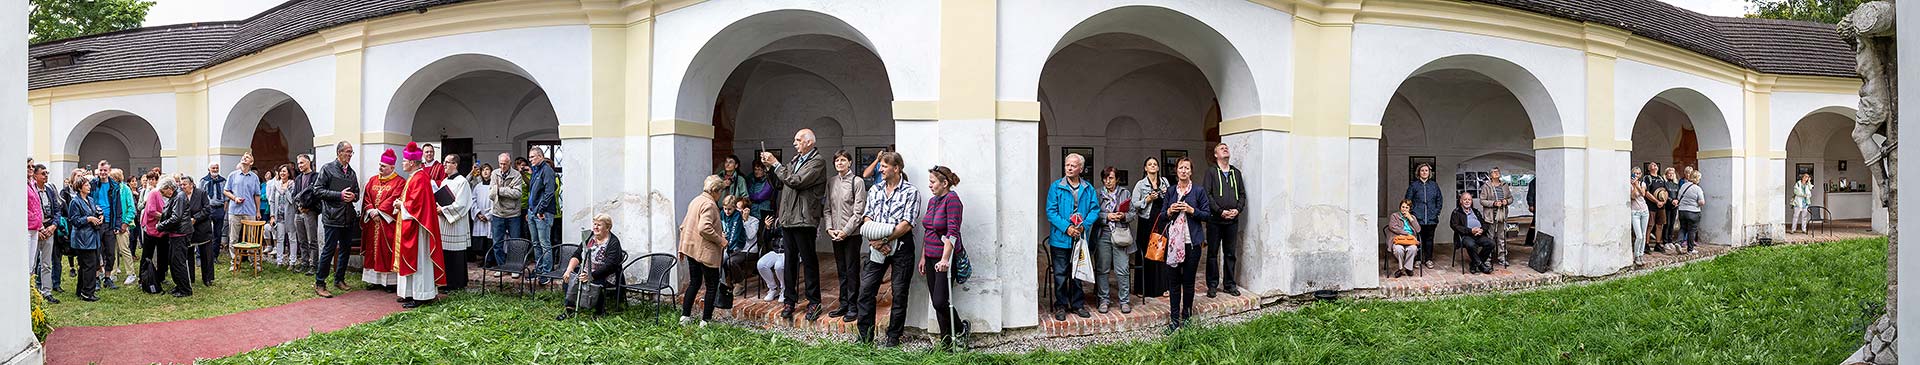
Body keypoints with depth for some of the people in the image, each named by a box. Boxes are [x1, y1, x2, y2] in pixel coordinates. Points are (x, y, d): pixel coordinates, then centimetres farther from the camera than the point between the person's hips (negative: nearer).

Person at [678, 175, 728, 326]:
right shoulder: (709, 205, -17)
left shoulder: (695, 201, 13)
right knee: (712, 286, 2)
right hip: (705, 251, -9)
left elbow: (683, 226, 17)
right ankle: (706, 321, 3)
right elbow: (704, 228, -29)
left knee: (694, 282, 18)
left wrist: (682, 248, 22)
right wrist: (721, 240, -17)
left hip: (690, 248, 9)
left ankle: (685, 316, 18)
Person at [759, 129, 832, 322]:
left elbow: (796, 182, -20)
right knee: (790, 261, 12)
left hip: (804, 219, -8)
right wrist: (769, 166, 3)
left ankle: (814, 302, 7)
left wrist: (776, 164, -14)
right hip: (787, 218, 8)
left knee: (809, 261, 0)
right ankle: (790, 301, 18)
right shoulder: (796, 159, 16)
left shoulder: (817, 161, -9)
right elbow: (779, 183, 18)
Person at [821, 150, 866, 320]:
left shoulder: (857, 181, -6)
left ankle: (853, 306, 5)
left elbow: (858, 211, -9)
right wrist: (829, 228, -2)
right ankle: (843, 304, 19)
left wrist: (846, 231, -13)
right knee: (841, 270, 11)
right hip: (836, 234, 5)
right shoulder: (832, 182, 10)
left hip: (852, 234, -5)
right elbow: (827, 208, 12)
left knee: (852, 270, -2)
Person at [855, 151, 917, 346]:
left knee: (899, 293, 3)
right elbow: (868, 218, 7)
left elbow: (907, 224, -11)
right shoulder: (874, 190, 13)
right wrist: (873, 240, -10)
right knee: (866, 288, -1)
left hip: (900, 246, -4)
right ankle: (865, 335, 7)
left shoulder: (911, 191, -4)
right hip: (877, 246, 5)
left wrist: (884, 240, -16)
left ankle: (893, 337, 13)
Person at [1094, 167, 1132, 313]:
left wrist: (1124, 216, -10)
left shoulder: (1125, 193, 11)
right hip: (1102, 235, 0)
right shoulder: (1097, 194, 7)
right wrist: (1107, 216, -12)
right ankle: (1104, 300, 13)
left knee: (1122, 270, -3)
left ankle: (1124, 301, 6)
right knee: (1102, 269, 3)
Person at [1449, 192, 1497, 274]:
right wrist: (1471, 230, -14)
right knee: (1471, 245, -38)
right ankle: (1481, 265, -20)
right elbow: (1454, 225, -5)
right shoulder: (1457, 212, 9)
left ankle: (1474, 264, -11)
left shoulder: (1476, 211, 27)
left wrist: (1482, 230, -4)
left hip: (1479, 235, 5)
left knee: (1491, 243, -22)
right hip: (1465, 236, -5)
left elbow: (1484, 223, 21)